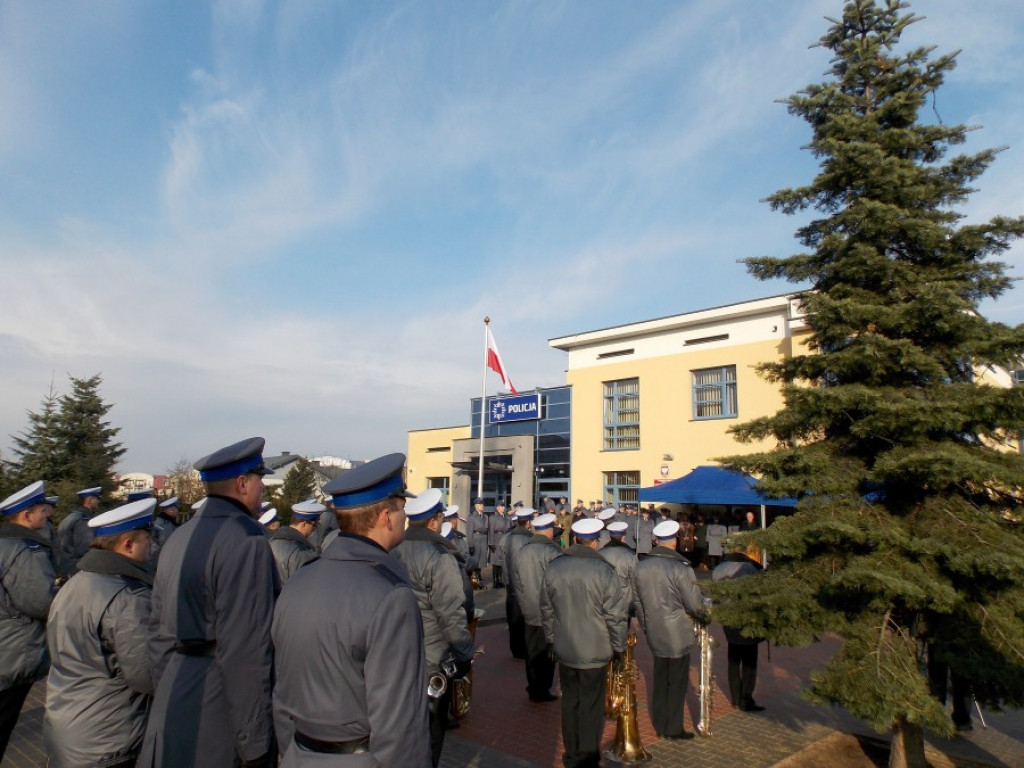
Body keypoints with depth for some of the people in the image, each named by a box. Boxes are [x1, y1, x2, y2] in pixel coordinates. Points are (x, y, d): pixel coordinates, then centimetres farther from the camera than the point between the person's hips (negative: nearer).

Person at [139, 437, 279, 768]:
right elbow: (245, 651, -22)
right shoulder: (247, 539, -19)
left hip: (174, 704, 8)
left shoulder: (179, 538, 8)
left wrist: (167, 696, 22)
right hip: (219, 720, -8)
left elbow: (159, 633, 14)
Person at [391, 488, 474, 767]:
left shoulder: (391, 551, -3)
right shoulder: (440, 556, -21)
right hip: (431, 659, -6)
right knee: (430, 726, 15)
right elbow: (450, 614, -23)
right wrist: (465, 654, -10)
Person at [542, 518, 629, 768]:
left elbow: (546, 609, 6)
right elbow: (616, 614, -13)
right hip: (595, 650, -3)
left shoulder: (553, 568, -4)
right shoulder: (604, 571, -17)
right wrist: (619, 648, 0)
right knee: (591, 704, 11)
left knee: (569, 701, 18)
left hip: (564, 649, 4)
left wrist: (551, 639, 18)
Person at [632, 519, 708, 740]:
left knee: (660, 680, 19)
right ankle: (673, 728, 21)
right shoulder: (681, 568, -21)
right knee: (677, 681, 10)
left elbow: (636, 601, 6)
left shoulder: (640, 567, -3)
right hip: (678, 635, -5)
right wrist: (704, 616, 6)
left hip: (654, 634, 5)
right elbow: (695, 605, -16)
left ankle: (659, 725, 30)